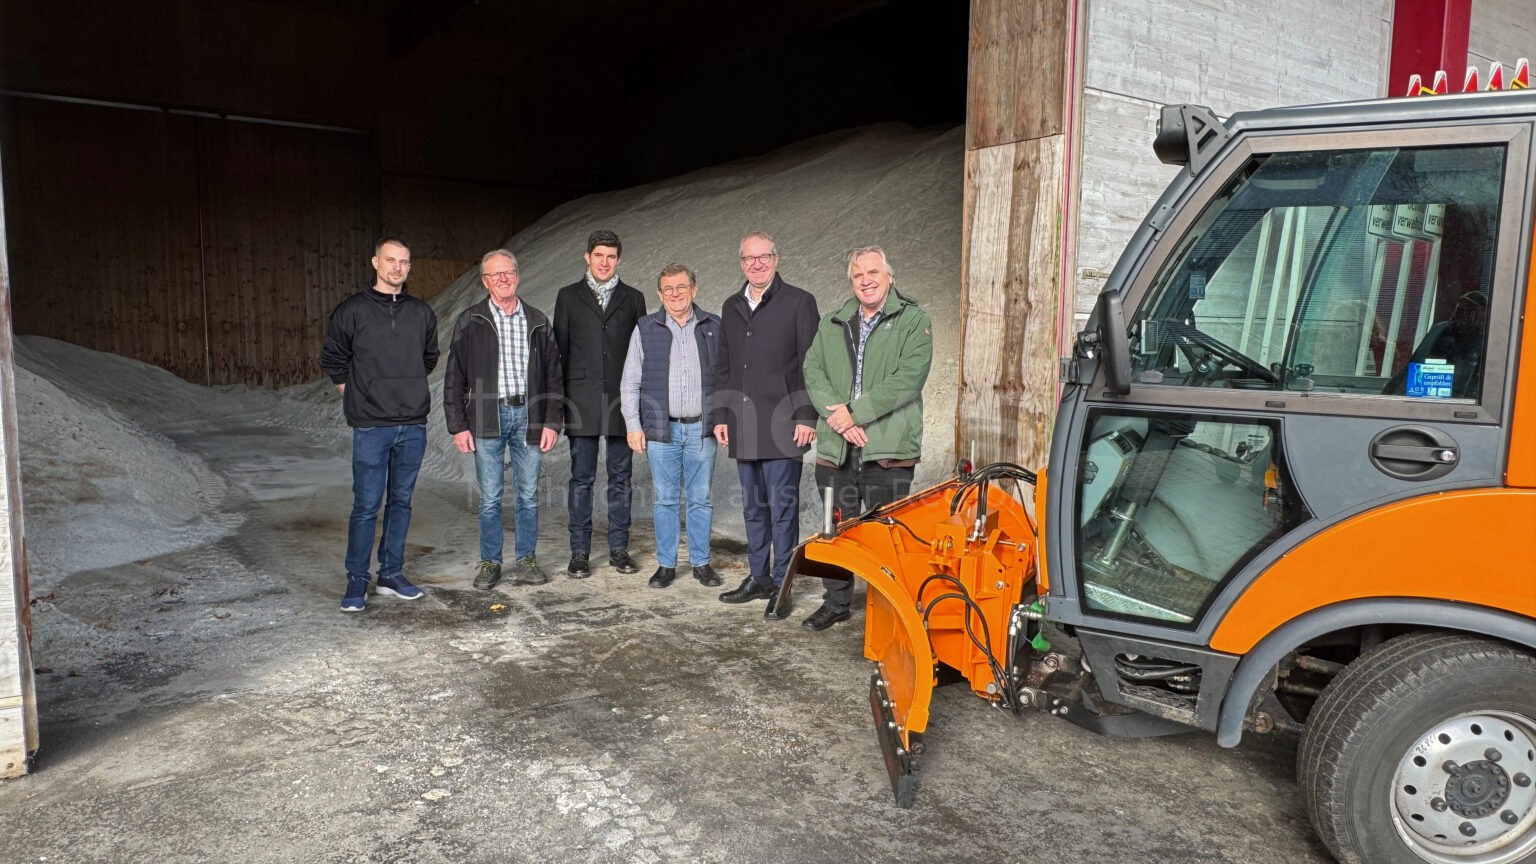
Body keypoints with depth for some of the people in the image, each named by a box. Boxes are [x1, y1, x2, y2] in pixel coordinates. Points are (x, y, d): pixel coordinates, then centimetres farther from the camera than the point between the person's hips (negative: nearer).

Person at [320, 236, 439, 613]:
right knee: (366, 505, -3)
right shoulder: (352, 310, -2)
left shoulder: (422, 313, 9)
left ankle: (392, 574, 21)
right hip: (371, 426, -4)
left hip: (414, 426, 4)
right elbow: (332, 359, 7)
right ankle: (356, 582, 9)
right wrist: (357, 396, 5)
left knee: (401, 501, 11)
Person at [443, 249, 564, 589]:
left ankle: (526, 560, 19)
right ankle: (490, 562, 17)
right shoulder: (469, 322, 3)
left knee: (529, 495, 7)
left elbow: (553, 375, 9)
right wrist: (458, 426, -3)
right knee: (490, 497, 4)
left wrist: (552, 422, 1)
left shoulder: (538, 322, 9)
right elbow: (454, 379, 3)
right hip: (487, 417, -1)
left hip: (528, 414, 2)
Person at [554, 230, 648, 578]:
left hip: (621, 399, 1)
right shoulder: (569, 296, 8)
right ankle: (580, 552, 11)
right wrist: (560, 399, 1)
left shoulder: (633, 298, 10)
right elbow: (560, 349, 7)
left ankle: (619, 548, 16)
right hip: (582, 401, -1)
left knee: (620, 477, 7)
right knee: (581, 477, 3)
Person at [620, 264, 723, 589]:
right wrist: (633, 425, -1)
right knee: (665, 499, 6)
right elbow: (630, 382, 5)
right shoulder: (645, 329, 4)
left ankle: (701, 562, 19)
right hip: (661, 428, 0)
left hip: (701, 428, 1)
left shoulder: (713, 327, 6)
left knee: (701, 498, 7)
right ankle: (666, 564, 17)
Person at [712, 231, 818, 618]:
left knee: (782, 506, -2)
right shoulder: (731, 307, 16)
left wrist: (806, 417, -11)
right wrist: (721, 415, 12)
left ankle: (781, 584, 6)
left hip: (781, 425, -6)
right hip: (743, 426, 6)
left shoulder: (799, 302, -1)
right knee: (753, 507, 13)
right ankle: (758, 578, 23)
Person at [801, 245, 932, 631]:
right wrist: (837, 414, -12)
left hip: (888, 450, -4)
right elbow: (813, 372, 5)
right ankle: (836, 602, 29)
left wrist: (855, 412, -15)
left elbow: (908, 379, -12)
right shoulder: (831, 325, 16)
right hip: (835, 448, 4)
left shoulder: (913, 321, 0)